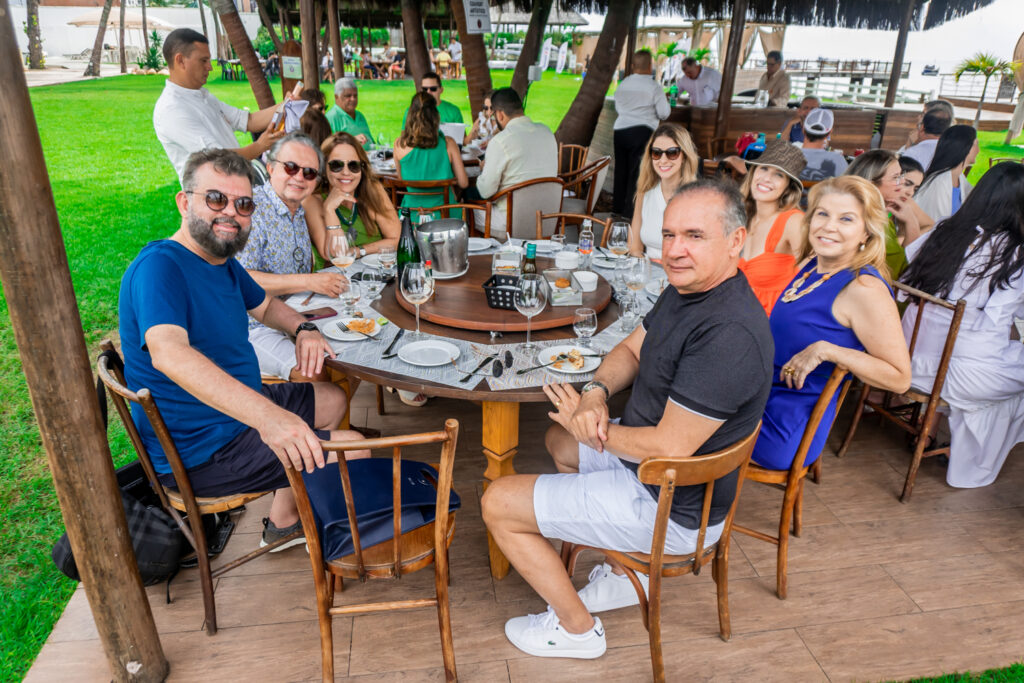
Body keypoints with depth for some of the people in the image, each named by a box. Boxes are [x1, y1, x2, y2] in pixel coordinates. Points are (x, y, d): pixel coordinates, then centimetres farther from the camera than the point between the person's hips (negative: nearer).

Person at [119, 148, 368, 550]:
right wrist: (266, 415, -56)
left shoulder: (223, 262, 5)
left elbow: (265, 305, 23)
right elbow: (168, 352, -44)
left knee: (332, 399, 24)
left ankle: (283, 522, 30)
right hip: (197, 452, -10)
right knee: (354, 450, -8)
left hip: (236, 410, 10)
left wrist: (304, 329, -1)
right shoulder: (159, 265, -26)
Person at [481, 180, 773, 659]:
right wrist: (596, 394, -12)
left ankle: (576, 628, 16)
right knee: (559, 440, 31)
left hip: (672, 508, -10)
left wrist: (589, 424, -15)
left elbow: (669, 447, -31)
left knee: (498, 503, -4)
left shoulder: (729, 335, -32)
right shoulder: (686, 288, -1)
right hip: (643, 455, 10)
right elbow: (631, 349, 10)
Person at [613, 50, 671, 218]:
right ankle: (630, 210, -1)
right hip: (642, 132, -5)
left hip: (620, 130, 5)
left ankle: (617, 207, 21)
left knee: (621, 169, 13)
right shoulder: (654, 87, -6)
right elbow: (664, 113, -3)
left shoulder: (622, 84, 8)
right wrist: (665, 101, 16)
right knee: (638, 172, 0)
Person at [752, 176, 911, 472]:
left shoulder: (864, 289, -19)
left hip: (788, 426, -8)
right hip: (762, 393, 8)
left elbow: (900, 378, -18)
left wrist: (825, 350, -26)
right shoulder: (811, 264, 6)